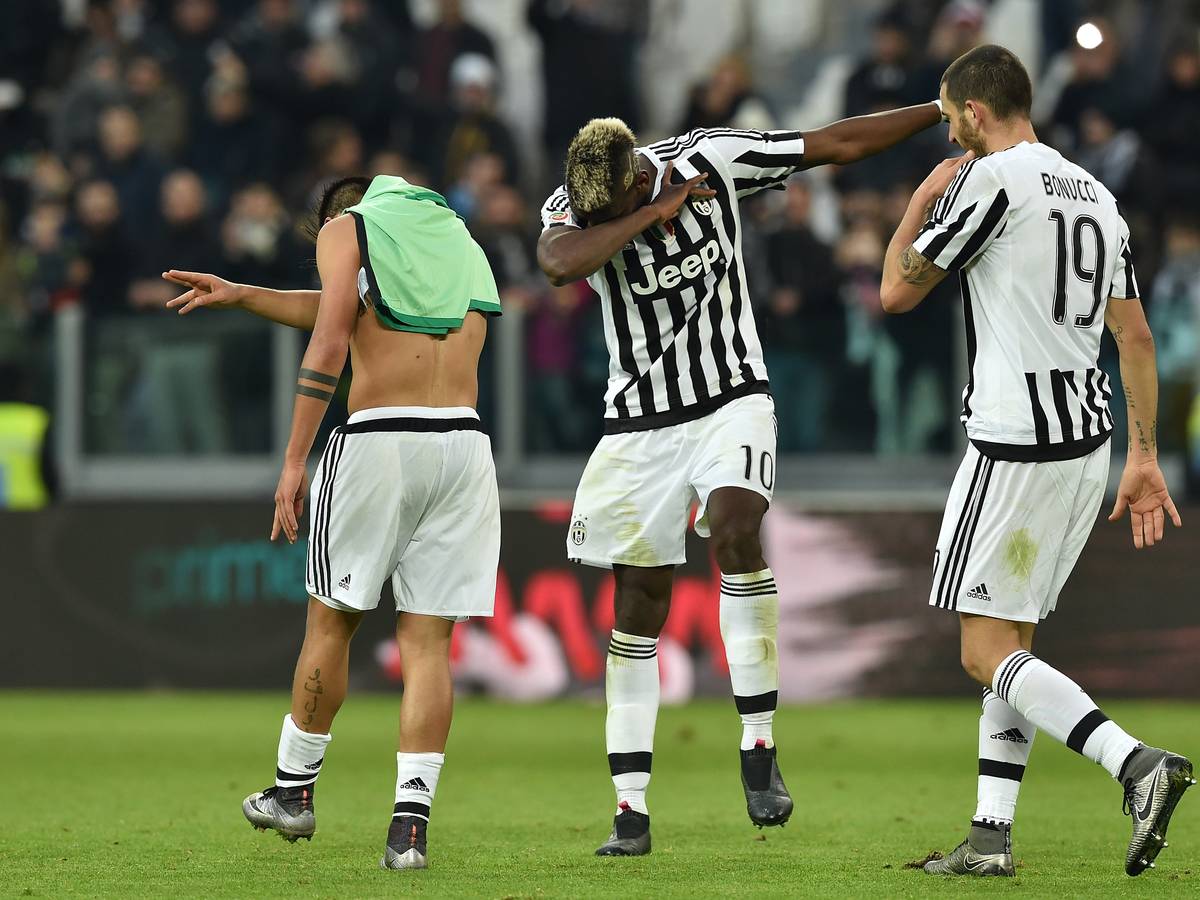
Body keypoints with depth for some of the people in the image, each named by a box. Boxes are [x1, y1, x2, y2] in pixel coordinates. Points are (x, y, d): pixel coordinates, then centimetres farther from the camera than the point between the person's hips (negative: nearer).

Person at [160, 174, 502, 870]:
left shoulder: (347, 228, 8)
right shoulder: (461, 242, 25)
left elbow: (330, 345, -5)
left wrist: (295, 459, -6)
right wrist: (241, 297, 34)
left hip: (379, 441, -4)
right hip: (464, 442, 4)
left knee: (332, 622, 12)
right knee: (428, 640, 3)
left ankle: (294, 789, 25)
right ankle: (412, 820, -7)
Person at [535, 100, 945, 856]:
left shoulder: (710, 160, -10)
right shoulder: (575, 206, -12)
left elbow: (837, 144, -2)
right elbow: (559, 263, -36)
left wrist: (949, 112, 1)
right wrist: (652, 215, -31)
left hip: (732, 403, -1)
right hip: (642, 423, 1)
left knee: (734, 529, -28)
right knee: (640, 606, 1)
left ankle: (760, 750, -23)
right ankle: (632, 813, 8)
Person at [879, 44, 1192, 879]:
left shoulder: (990, 181, -11)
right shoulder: (1095, 194, 14)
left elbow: (897, 292, -5)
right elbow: (1136, 337, 15)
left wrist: (922, 201, 11)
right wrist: (1145, 456, 17)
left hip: (1016, 448, -9)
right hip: (1090, 443, 9)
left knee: (987, 652, -6)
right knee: (1012, 641, 14)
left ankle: (1136, 763, -23)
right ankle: (992, 836, 12)